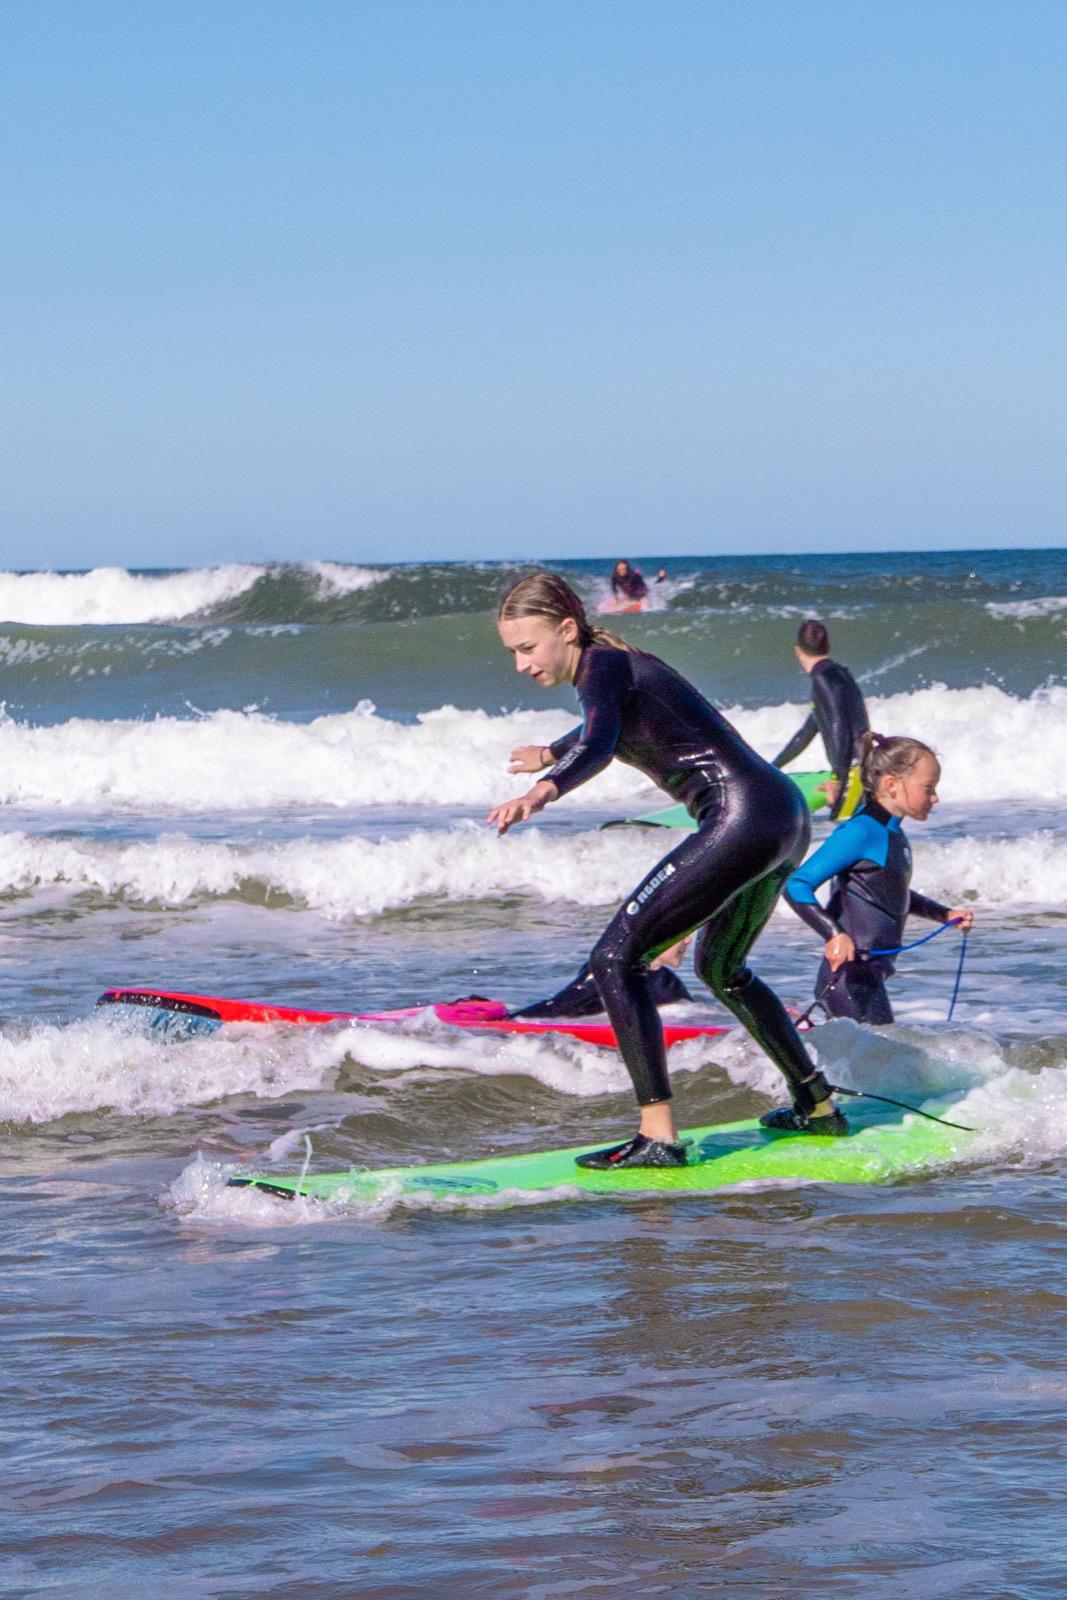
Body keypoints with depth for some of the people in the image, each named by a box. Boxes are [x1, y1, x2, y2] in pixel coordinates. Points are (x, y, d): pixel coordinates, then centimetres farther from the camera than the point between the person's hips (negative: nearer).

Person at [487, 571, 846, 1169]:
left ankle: (659, 1136, -19)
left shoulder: (604, 667, -10)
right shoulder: (616, 666, 18)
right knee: (721, 968, 30)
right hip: (786, 814, 11)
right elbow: (600, 730, 44)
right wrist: (551, 754, 63)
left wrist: (543, 791, -51)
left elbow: (598, 745, -33)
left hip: (742, 818, -11)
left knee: (617, 959, -12)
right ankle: (818, 1105, 41)